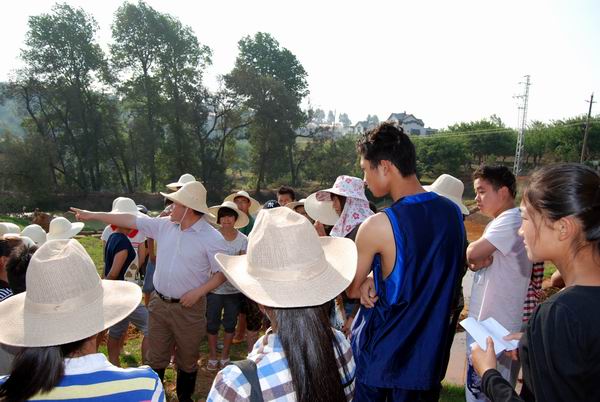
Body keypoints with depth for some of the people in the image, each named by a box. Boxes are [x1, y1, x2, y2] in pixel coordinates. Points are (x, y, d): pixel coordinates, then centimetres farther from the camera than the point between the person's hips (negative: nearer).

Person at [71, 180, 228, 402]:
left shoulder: (212, 238, -17)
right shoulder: (164, 225, -1)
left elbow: (223, 272, -12)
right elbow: (131, 220, 4)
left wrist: (198, 292, -21)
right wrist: (92, 215, 5)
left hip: (189, 307, -4)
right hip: (159, 303, 5)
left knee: (187, 360, 15)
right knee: (155, 357, 19)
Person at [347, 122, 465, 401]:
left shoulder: (377, 226, -24)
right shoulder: (453, 212, -5)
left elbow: (351, 289, -9)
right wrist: (376, 280, -8)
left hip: (378, 356, -5)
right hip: (428, 354, 5)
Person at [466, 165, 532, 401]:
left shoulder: (510, 221, -20)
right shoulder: (501, 222, 13)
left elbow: (472, 253, -30)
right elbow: (475, 260, 11)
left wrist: (474, 252, -8)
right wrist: (479, 259, -11)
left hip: (497, 328, -10)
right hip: (488, 321, 10)